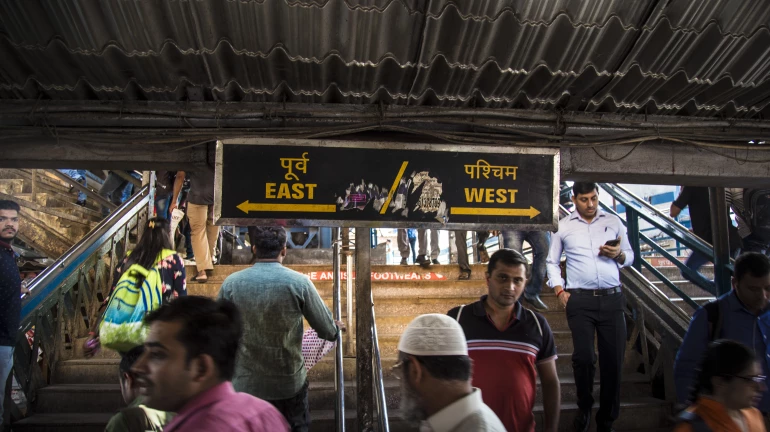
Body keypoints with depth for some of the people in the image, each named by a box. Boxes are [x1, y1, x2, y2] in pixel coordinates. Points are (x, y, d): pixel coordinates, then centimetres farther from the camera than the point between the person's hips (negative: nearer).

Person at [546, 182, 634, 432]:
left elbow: (630, 256, 15)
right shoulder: (563, 226, 8)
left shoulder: (614, 222, 11)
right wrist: (559, 290, 1)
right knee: (583, 357, -6)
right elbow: (552, 261, 13)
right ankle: (584, 408, 20)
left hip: (612, 298, 2)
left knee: (613, 359, 4)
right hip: (580, 300, -1)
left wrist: (619, 255, -8)